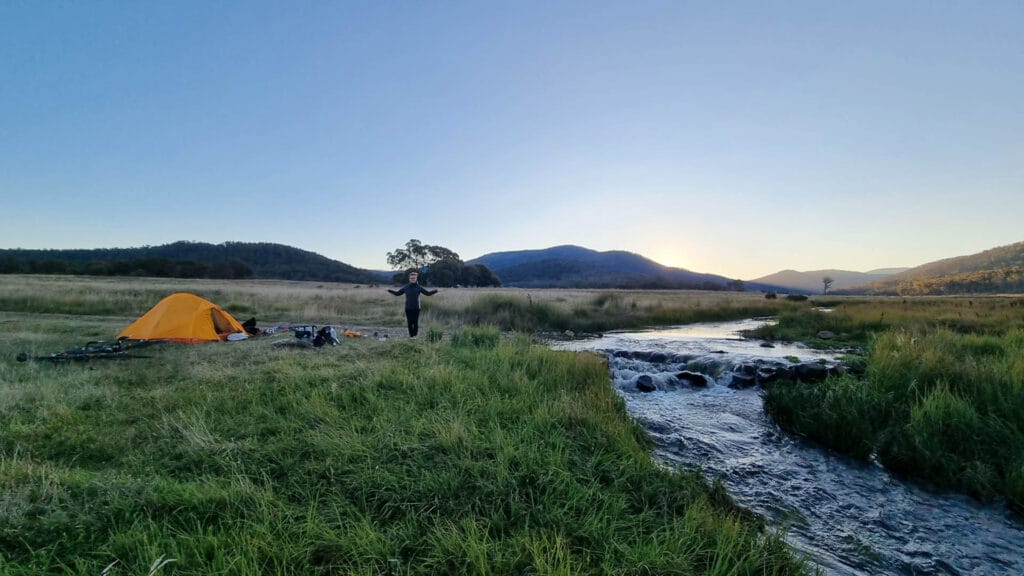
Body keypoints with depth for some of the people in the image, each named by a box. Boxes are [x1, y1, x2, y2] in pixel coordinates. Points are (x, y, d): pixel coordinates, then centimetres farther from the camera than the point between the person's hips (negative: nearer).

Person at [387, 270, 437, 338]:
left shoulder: (419, 287, 2)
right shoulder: (405, 287, 4)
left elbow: (428, 293, 5)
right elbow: (397, 293, 14)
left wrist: (435, 291, -8)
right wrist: (390, 290, 4)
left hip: (416, 308, -1)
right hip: (408, 308, 1)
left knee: (415, 322, -1)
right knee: (410, 322, 3)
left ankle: (415, 335, 11)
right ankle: (411, 335, 11)